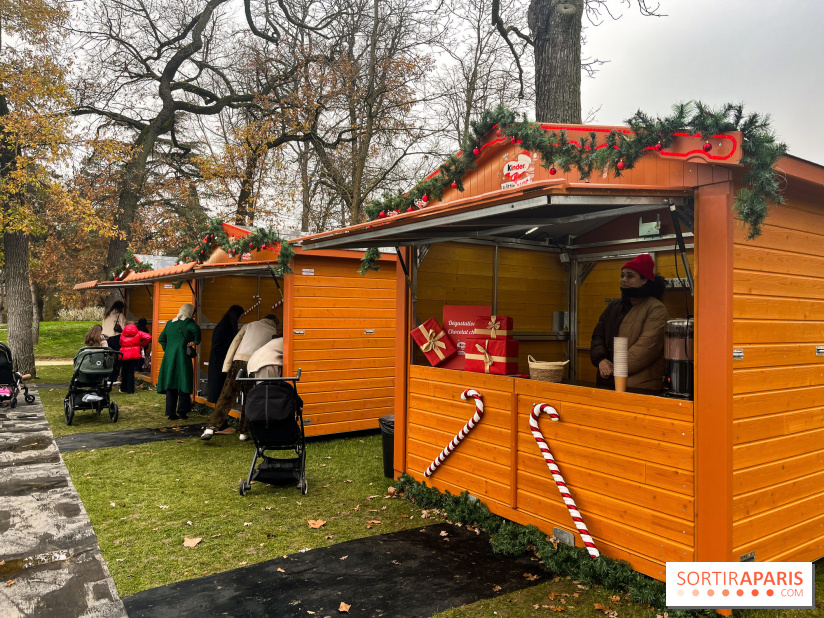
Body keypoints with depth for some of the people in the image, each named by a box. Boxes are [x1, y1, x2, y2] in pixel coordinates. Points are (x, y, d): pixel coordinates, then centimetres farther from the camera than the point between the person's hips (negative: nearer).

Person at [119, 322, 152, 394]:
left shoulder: (122, 334, 7)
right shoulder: (138, 333, 1)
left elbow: (120, 344, 11)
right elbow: (148, 337, -11)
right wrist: (142, 345, 0)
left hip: (124, 356, 1)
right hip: (135, 356, -1)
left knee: (124, 372, 17)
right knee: (131, 372, 5)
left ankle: (123, 388, 27)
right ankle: (130, 390, 5)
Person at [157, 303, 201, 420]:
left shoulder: (170, 323, 15)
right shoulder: (188, 322, -5)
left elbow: (161, 339, 17)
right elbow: (196, 329, -26)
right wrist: (195, 341, -12)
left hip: (169, 357, 6)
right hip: (182, 357, -6)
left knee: (171, 385, 8)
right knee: (184, 384, 3)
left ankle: (171, 413, 11)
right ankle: (182, 411, 3)